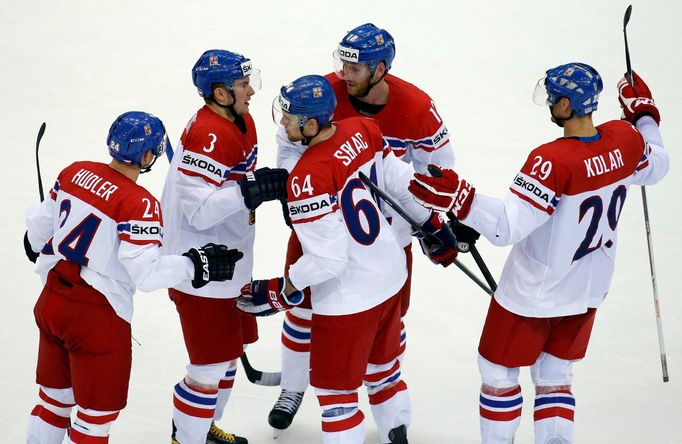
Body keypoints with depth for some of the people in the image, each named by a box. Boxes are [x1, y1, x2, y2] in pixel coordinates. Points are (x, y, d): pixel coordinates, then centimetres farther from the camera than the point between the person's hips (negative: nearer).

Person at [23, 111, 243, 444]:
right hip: (97, 317, -7)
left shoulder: (74, 172, -1)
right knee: (96, 415, 8)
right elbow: (147, 273, -25)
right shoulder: (139, 204, -21)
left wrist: (36, 244, 34)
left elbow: (41, 223, 12)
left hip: (51, 304, 7)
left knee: (55, 400, 24)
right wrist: (197, 265, -14)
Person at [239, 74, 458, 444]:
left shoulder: (308, 179, -29)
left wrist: (280, 292, -14)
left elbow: (327, 260, -27)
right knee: (382, 367, 28)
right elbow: (401, 182, 4)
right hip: (390, 277, 8)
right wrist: (434, 227, 20)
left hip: (348, 299, -8)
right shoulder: (361, 131, -8)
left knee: (335, 390, 8)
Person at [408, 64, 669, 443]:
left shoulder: (554, 161, -30)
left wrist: (458, 198, -37)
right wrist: (644, 114, 24)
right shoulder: (626, 139, -11)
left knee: (498, 371, 14)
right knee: (555, 374, 21)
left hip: (534, 294, -6)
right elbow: (656, 167, 13)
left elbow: (509, 226, -34)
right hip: (590, 289, 7)